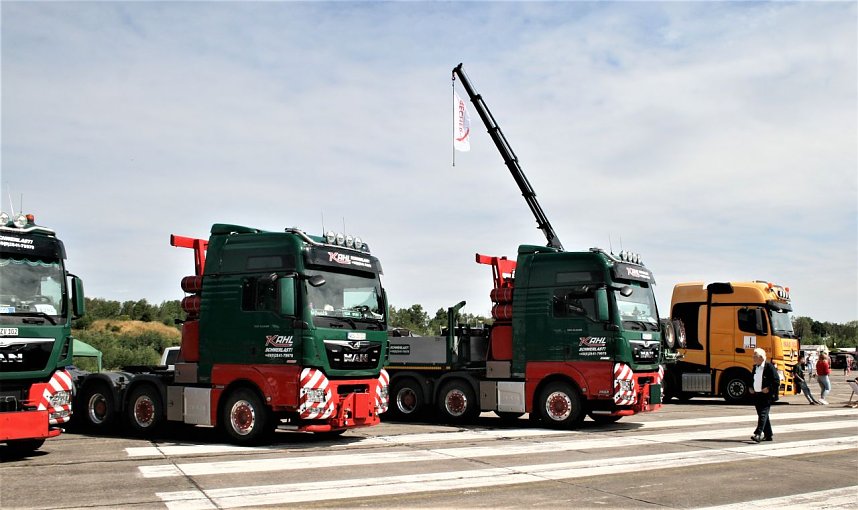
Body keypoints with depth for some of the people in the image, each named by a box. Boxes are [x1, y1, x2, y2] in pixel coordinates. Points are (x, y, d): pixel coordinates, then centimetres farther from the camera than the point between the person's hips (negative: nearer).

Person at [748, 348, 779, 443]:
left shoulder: (770, 367, -10)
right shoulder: (755, 367, 13)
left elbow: (777, 381, -11)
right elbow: (751, 379, 24)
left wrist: (769, 389, -18)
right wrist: (750, 388, 9)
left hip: (766, 395, -8)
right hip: (756, 395, 8)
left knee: (763, 414, -14)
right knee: (762, 415, 12)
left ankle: (758, 434, -23)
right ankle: (768, 435, 22)